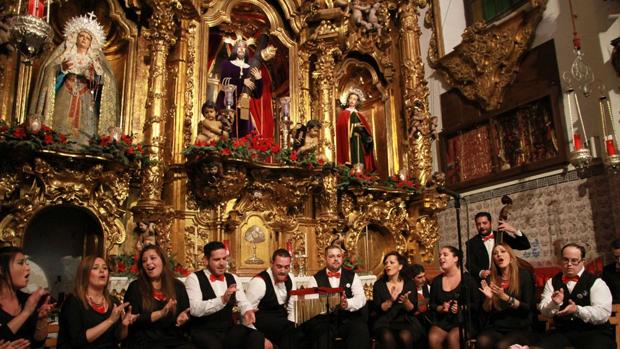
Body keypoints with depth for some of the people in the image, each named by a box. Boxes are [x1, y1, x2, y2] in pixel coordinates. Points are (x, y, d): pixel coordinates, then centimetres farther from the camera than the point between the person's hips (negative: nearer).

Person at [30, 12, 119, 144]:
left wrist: (94, 77, -16)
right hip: (65, 98, 0)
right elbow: (49, 71, 5)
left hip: (85, 102, 1)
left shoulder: (95, 59, 14)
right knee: (62, 129, -11)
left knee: (84, 131, -10)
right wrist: (62, 68, -16)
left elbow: (107, 80, 4)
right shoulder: (65, 53, 13)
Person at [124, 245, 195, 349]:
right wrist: (160, 314, -15)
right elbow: (131, 320, -4)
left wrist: (183, 317, -11)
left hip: (175, 340, 2)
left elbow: (187, 313, 13)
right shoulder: (135, 287, 5)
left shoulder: (178, 286, 13)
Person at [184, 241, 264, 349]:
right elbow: (194, 309, -18)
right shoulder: (194, 278, -4)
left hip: (229, 330, 4)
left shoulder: (233, 278, 13)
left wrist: (248, 311, -17)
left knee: (258, 337, -22)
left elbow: (243, 302, 7)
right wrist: (222, 299, -31)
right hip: (204, 332, -4)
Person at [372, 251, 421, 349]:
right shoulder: (378, 285, 6)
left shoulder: (409, 283, 7)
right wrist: (390, 301, -20)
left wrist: (406, 301, -19)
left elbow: (413, 310, 2)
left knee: (405, 336, -32)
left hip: (407, 322, 1)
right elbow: (378, 309, -3)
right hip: (384, 323, -1)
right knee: (388, 338, -33)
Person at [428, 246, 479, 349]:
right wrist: (440, 308, -6)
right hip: (442, 320, 3)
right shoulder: (436, 281, 10)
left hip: (463, 320, -3)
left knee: (452, 338, -34)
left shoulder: (467, 278, 0)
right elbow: (432, 304, 15)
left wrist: (461, 308, -16)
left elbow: (476, 304, 1)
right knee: (433, 338, -29)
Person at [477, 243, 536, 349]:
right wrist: (488, 298, -13)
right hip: (495, 327, 2)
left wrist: (505, 297, -18)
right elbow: (486, 311, 8)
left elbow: (528, 308, -4)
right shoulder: (491, 279, 8)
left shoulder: (523, 275, 1)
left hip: (519, 328, -2)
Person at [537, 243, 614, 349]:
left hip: (594, 333, -2)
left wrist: (577, 310, -27)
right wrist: (554, 304, -20)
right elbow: (544, 312, 1)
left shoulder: (596, 282, -1)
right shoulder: (552, 282, 10)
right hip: (562, 333, 2)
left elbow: (603, 313, -12)